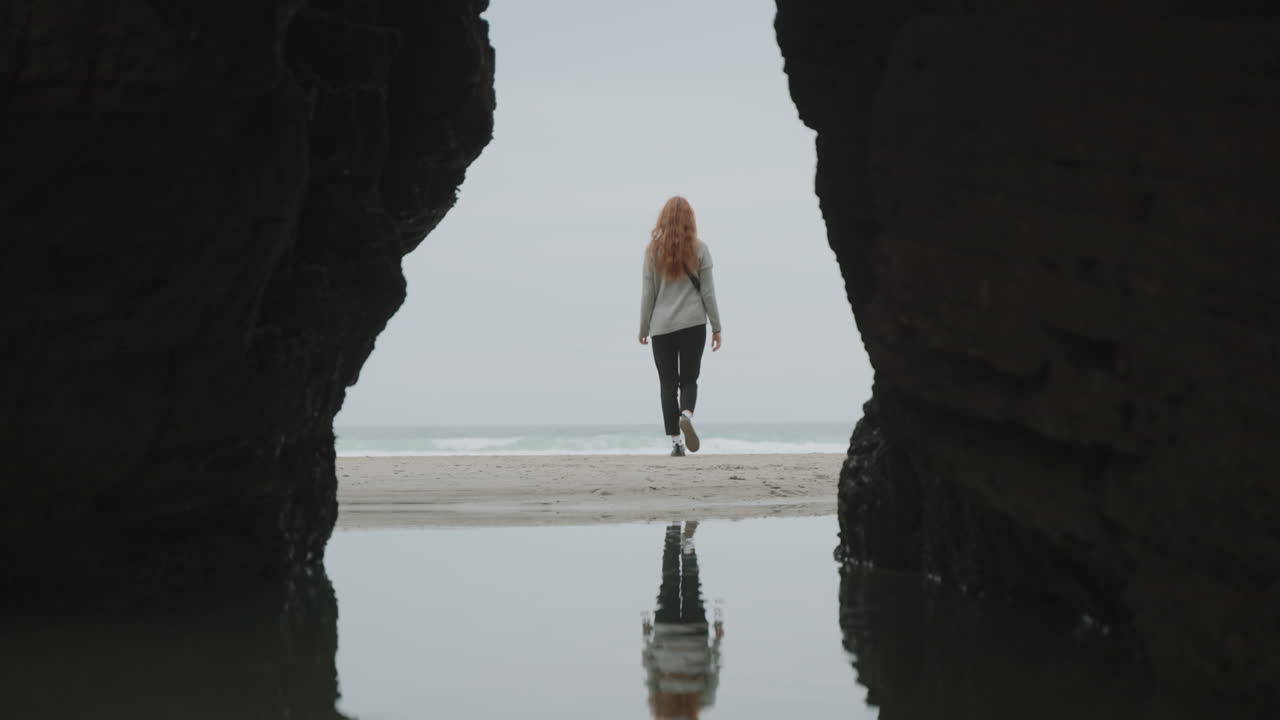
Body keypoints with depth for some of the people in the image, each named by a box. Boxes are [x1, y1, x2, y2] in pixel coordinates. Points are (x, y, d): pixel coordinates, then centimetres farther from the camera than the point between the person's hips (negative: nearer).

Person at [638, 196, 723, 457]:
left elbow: (647, 293, 2)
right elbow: (708, 292, 0)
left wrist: (643, 328, 10)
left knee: (667, 383, 5)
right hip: (693, 324, 0)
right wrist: (716, 327, 6)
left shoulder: (653, 251, 0)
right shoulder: (699, 249, -1)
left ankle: (675, 442, -2)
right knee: (689, 379, 9)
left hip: (662, 327, 0)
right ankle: (686, 414, -22)